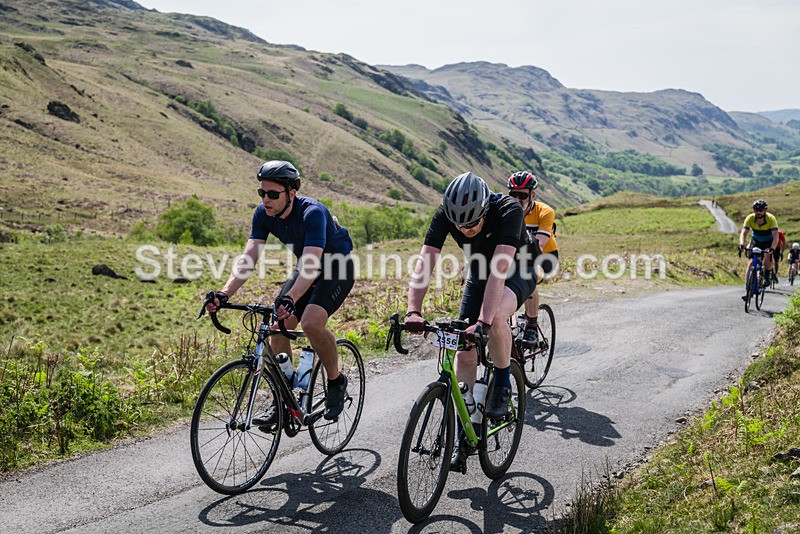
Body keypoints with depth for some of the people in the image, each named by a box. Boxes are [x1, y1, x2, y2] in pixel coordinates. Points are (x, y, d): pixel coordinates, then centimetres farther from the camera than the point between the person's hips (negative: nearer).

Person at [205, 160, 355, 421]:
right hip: (307, 267, 7)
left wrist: (290, 299, -59)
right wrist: (225, 293, -37)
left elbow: (311, 265, -43)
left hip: (337, 267, -7)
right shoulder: (263, 213, -14)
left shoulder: (313, 213, -33)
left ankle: (336, 382, -3)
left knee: (311, 323, -29)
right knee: (277, 327, -7)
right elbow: (248, 258, -22)